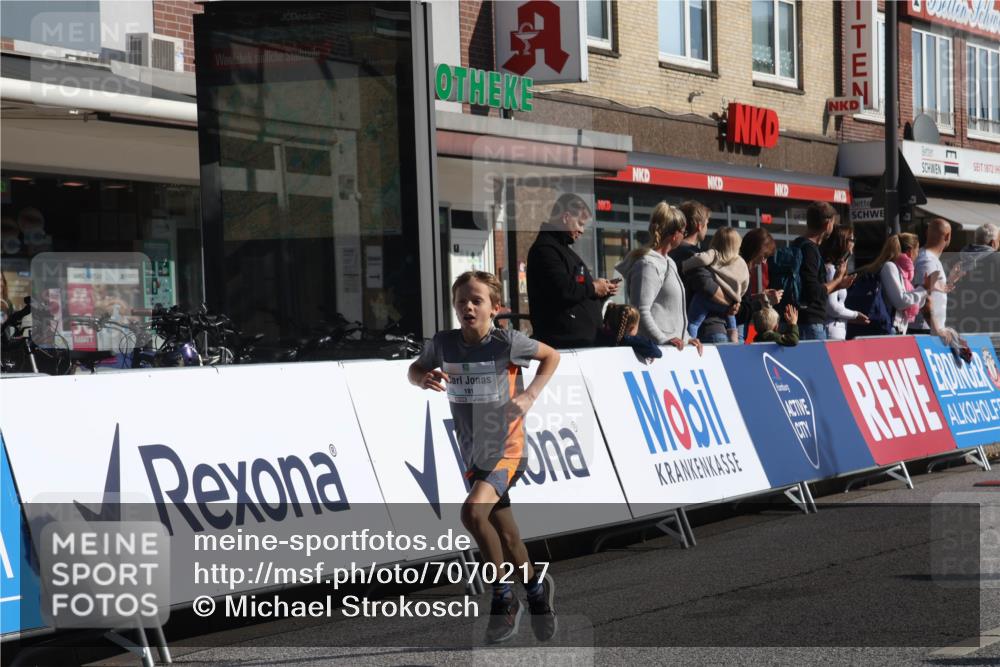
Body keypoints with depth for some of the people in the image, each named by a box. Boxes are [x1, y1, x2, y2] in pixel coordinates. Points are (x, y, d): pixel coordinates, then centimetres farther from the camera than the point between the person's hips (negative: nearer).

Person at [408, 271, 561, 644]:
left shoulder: (507, 342, -14)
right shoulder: (443, 344, -5)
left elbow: (551, 356, 2)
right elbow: (414, 370, 11)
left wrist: (530, 395, -9)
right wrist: (424, 379, -13)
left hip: (506, 448, -5)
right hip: (473, 453, 5)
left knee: (473, 511, -26)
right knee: (504, 533, 12)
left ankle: (503, 598, -10)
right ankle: (536, 587, 37)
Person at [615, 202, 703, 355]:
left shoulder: (668, 263, 21)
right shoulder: (648, 265, -11)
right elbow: (641, 312, -19)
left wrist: (686, 337, 17)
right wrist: (663, 340, -22)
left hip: (675, 347, 9)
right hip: (657, 348, -9)